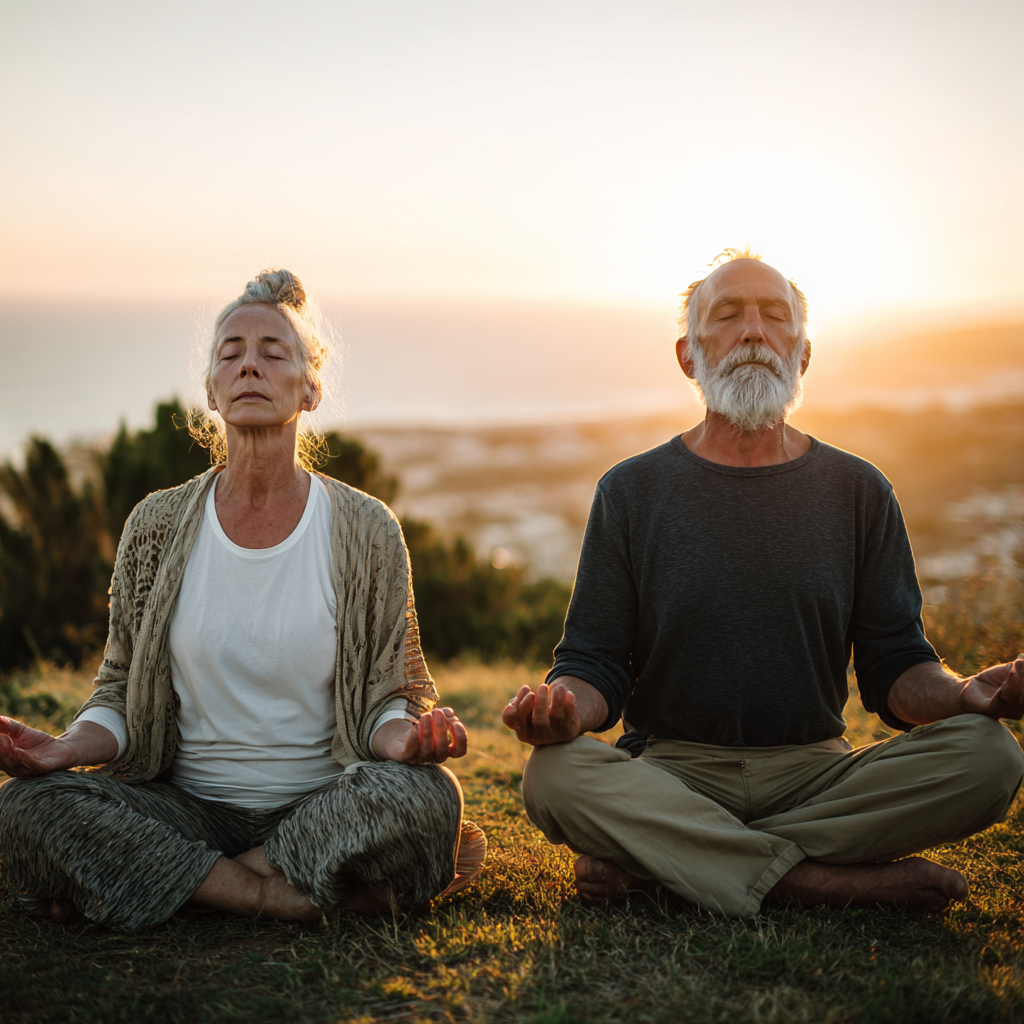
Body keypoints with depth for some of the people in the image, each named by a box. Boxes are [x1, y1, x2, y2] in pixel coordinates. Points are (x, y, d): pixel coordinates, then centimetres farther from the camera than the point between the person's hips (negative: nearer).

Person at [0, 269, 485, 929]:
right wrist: (68, 747, -14)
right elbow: (121, 692, 9)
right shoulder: (158, 526, 4)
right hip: (187, 808, 2)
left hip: (326, 806, -1)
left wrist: (403, 736, -22)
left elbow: (389, 695, 3)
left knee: (425, 796, -34)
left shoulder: (366, 529, -1)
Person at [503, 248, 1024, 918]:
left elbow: (895, 669, 6)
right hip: (673, 772, -2)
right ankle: (840, 880, -25)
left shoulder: (859, 491, 8)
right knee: (554, 777, -31)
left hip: (817, 771, 2)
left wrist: (966, 694, -17)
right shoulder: (633, 491, 5)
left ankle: (651, 858, -21)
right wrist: (565, 705, -22)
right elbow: (595, 663, 2)